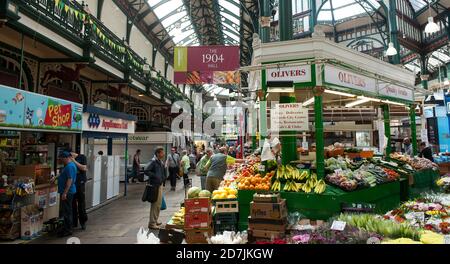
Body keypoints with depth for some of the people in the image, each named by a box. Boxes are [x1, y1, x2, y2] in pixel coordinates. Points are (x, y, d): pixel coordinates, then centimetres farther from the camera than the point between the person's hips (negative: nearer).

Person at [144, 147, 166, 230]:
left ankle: (155, 220, 30)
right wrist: (155, 176, -22)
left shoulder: (161, 162, 12)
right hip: (154, 185, -9)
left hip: (159, 185, 10)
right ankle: (152, 223, 4)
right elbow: (146, 170, -25)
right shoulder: (153, 161, -15)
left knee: (159, 204, 17)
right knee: (155, 204, -5)